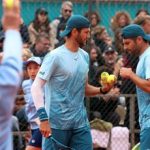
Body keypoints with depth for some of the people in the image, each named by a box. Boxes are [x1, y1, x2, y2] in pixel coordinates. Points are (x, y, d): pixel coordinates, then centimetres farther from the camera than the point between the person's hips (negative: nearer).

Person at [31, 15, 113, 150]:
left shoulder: (84, 56, 13)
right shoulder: (55, 56, -10)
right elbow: (36, 87, -14)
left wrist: (102, 89, 2)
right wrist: (43, 117, -24)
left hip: (81, 123, 7)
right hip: (57, 123, -7)